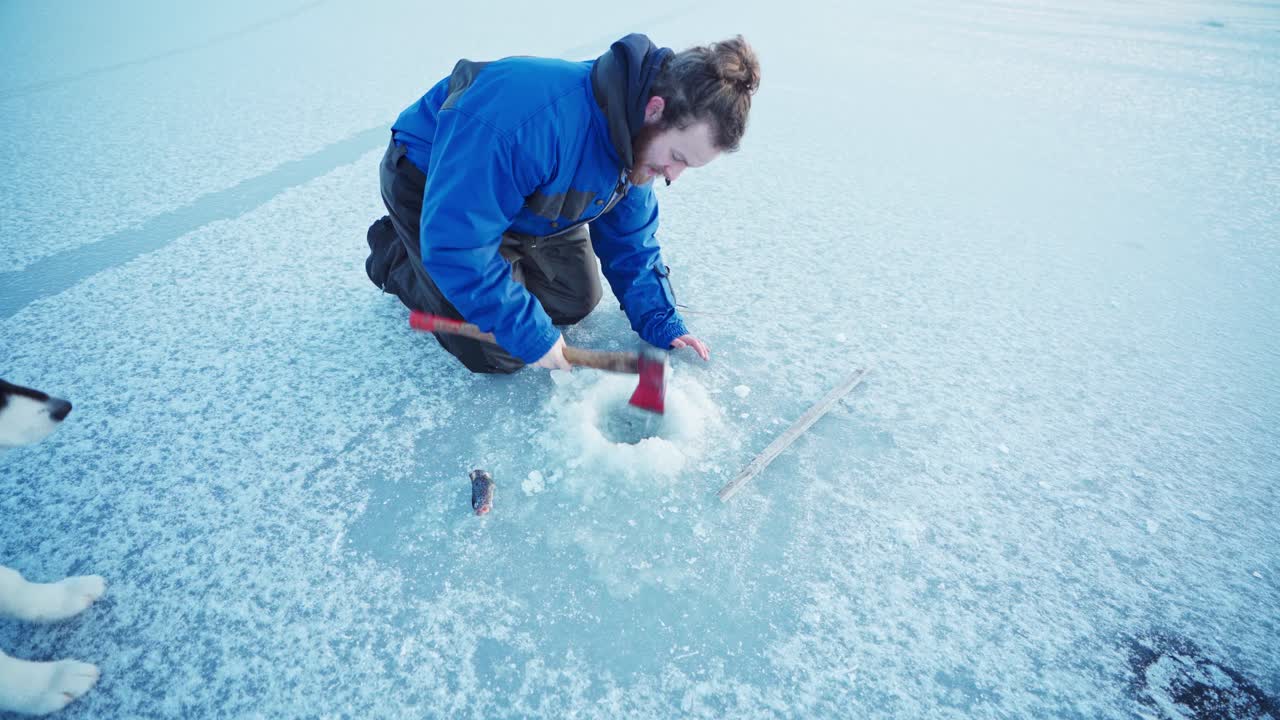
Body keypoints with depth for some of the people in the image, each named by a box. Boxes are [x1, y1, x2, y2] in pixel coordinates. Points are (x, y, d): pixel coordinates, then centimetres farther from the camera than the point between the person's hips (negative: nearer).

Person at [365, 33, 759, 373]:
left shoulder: (641, 138, -15)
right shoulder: (534, 118, -43)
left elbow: (629, 239, -4)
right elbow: (455, 241, -39)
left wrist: (661, 322, -13)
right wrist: (531, 335, -35)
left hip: (527, 198, 7)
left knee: (577, 302, 10)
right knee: (498, 354, -10)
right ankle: (395, 252, 11)